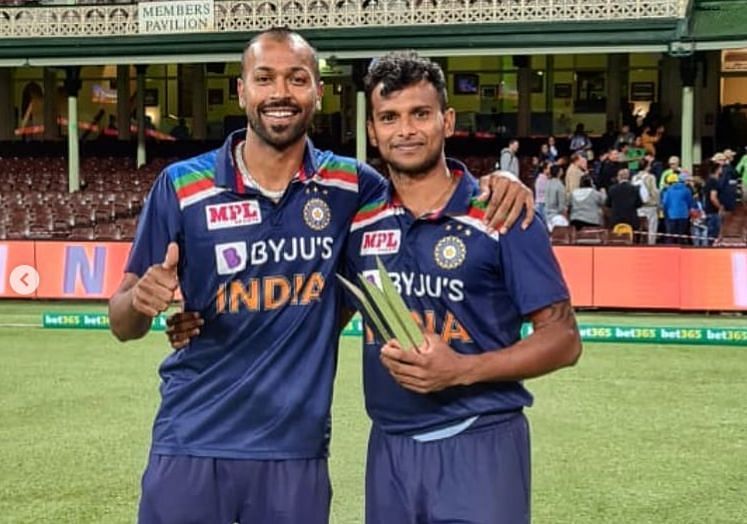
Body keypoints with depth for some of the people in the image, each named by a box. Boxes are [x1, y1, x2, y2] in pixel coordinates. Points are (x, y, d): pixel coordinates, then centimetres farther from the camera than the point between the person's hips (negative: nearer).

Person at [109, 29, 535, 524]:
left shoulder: (350, 186, 1)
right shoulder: (182, 186, -4)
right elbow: (124, 324, 1)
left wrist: (495, 183, -3)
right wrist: (142, 299, -24)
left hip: (296, 450, 1)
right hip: (192, 445, -1)